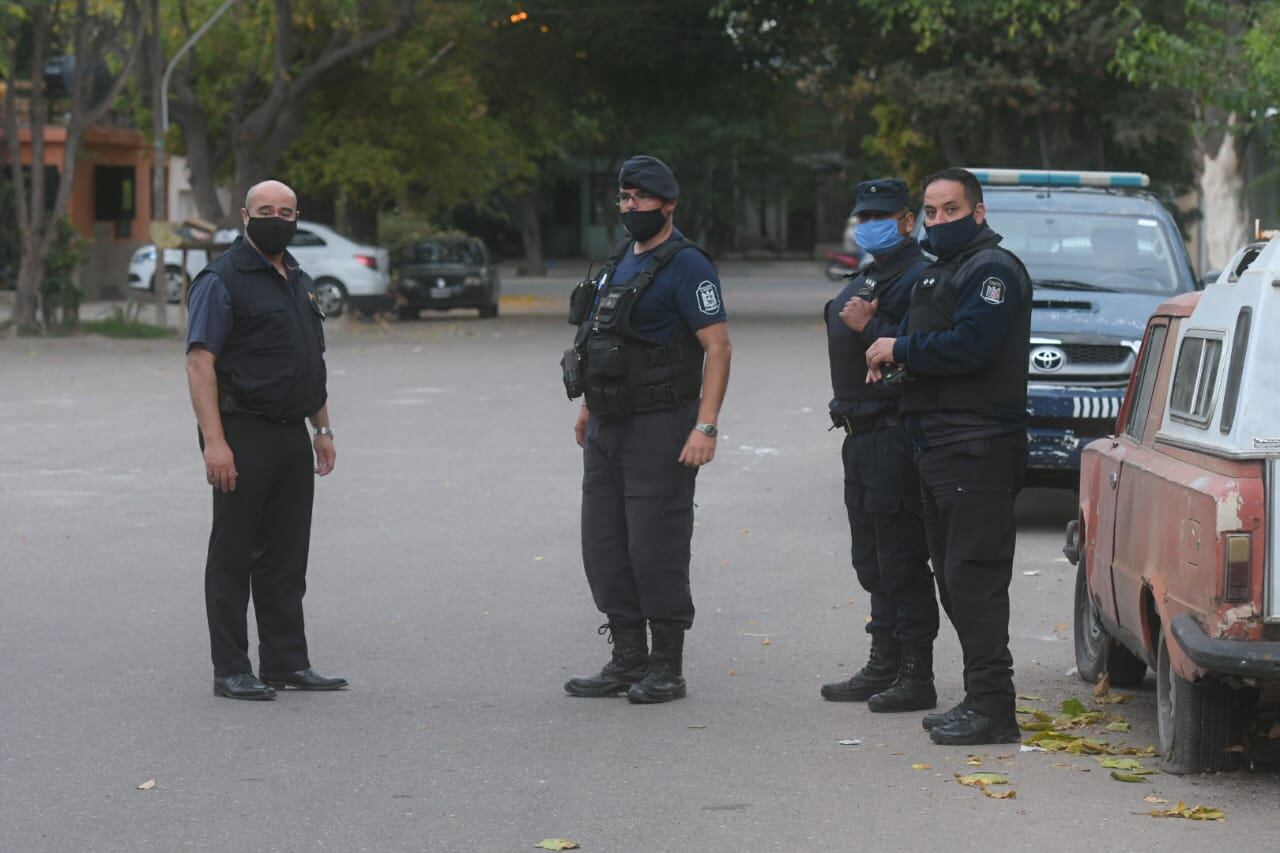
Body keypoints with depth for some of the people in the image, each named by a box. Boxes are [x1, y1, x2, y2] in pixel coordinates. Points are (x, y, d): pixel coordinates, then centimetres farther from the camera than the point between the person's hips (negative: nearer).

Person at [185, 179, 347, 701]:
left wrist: (322, 428, 18)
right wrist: (214, 441, -23)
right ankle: (231, 672, 2)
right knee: (233, 556, -2)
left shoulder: (299, 282, 17)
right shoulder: (223, 280, -9)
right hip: (243, 436, -8)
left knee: (287, 558, 11)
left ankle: (286, 662, 18)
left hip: (291, 437, 8)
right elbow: (200, 362, -15)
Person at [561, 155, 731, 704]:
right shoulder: (621, 260, 15)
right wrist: (589, 406, 22)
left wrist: (705, 426, -23)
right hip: (607, 427, 9)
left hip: (659, 427, -9)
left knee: (655, 549, -6)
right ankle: (628, 659, 18)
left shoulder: (685, 265, -12)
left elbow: (717, 346, -17)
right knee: (603, 546, 9)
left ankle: (667, 669, 4)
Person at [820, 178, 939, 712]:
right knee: (873, 561, 14)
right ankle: (884, 665, 22)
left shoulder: (918, 277, -12)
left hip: (895, 437, -10)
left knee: (902, 559, -8)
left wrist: (867, 328, -21)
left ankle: (917, 676, -4)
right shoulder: (867, 278, 21)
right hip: (862, 437, 10)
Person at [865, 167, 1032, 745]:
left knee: (973, 577, -13)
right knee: (953, 578, 12)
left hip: (978, 450, -11)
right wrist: (890, 359, 5)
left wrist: (901, 350, -9)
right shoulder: (938, 273, 23)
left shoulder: (992, 269, -10)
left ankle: (993, 707, -12)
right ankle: (981, 701, 18)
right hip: (939, 449, 11)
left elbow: (969, 346, -21)